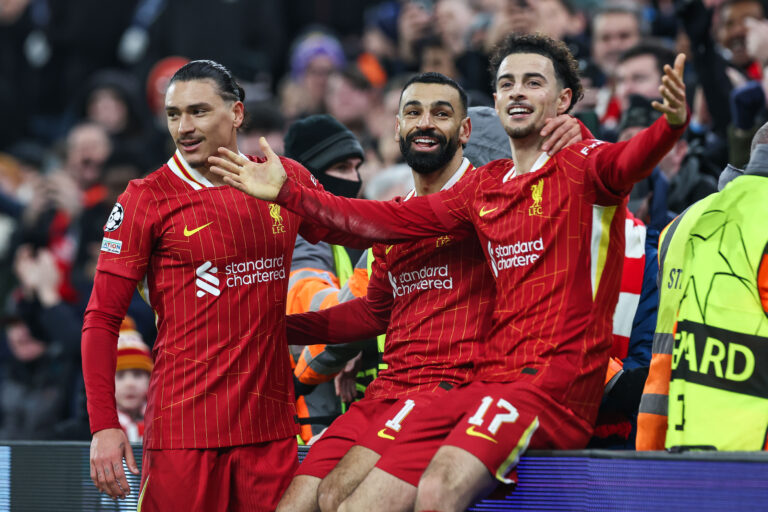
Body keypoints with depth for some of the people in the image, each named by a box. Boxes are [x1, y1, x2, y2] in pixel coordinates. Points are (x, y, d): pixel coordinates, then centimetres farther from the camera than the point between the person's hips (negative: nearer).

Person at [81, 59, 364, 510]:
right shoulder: (148, 199, -3)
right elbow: (102, 319, -3)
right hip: (184, 422, -3)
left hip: (271, 423, 3)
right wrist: (104, 425, -10)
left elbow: (358, 230, 25)